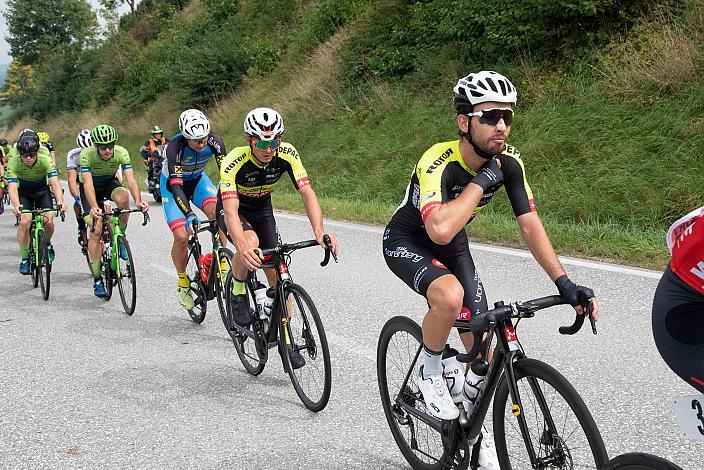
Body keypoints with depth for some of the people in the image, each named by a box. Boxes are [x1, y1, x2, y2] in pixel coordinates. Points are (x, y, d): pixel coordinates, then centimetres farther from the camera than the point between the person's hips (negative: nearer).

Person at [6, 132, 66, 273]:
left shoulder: (45, 160, -29)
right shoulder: (14, 162, -28)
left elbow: (55, 184, -37)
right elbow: (12, 188, -35)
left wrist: (60, 202, -55)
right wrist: (16, 206, -55)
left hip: (42, 190, 0)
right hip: (23, 192, 0)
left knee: (48, 221, -17)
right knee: (24, 221, -21)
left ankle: (47, 244, 17)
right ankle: (24, 258, -6)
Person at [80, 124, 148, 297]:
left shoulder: (121, 153, -27)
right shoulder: (86, 155, -32)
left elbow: (131, 180, -36)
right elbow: (88, 183, -41)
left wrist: (138, 201, -55)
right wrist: (94, 207, -58)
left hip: (110, 182, 1)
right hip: (92, 187, -1)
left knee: (123, 198, -35)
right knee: (96, 229, -14)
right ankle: (97, 280, -5)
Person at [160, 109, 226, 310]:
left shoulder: (214, 141, -26)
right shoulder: (175, 147, -35)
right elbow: (175, 184, -43)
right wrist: (189, 214, -55)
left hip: (198, 179, 3)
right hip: (173, 183, -3)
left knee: (216, 212, -29)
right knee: (182, 237, -16)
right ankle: (183, 283, 7)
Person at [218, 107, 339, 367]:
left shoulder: (287, 154, -26)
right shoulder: (234, 162, -35)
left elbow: (307, 192, -30)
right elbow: (231, 211, -43)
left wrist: (319, 231, -48)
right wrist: (243, 247, -62)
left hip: (262, 209, 3)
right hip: (233, 209, -3)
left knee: (276, 272, -5)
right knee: (250, 242, -36)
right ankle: (238, 292, -7)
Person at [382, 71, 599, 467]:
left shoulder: (508, 161, -16)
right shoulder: (438, 163, -35)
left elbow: (530, 224, -13)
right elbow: (440, 230, -51)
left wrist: (564, 283, -22)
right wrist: (481, 181, -40)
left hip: (453, 244, 6)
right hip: (406, 242, -5)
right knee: (450, 295, -38)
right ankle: (430, 372, -8)